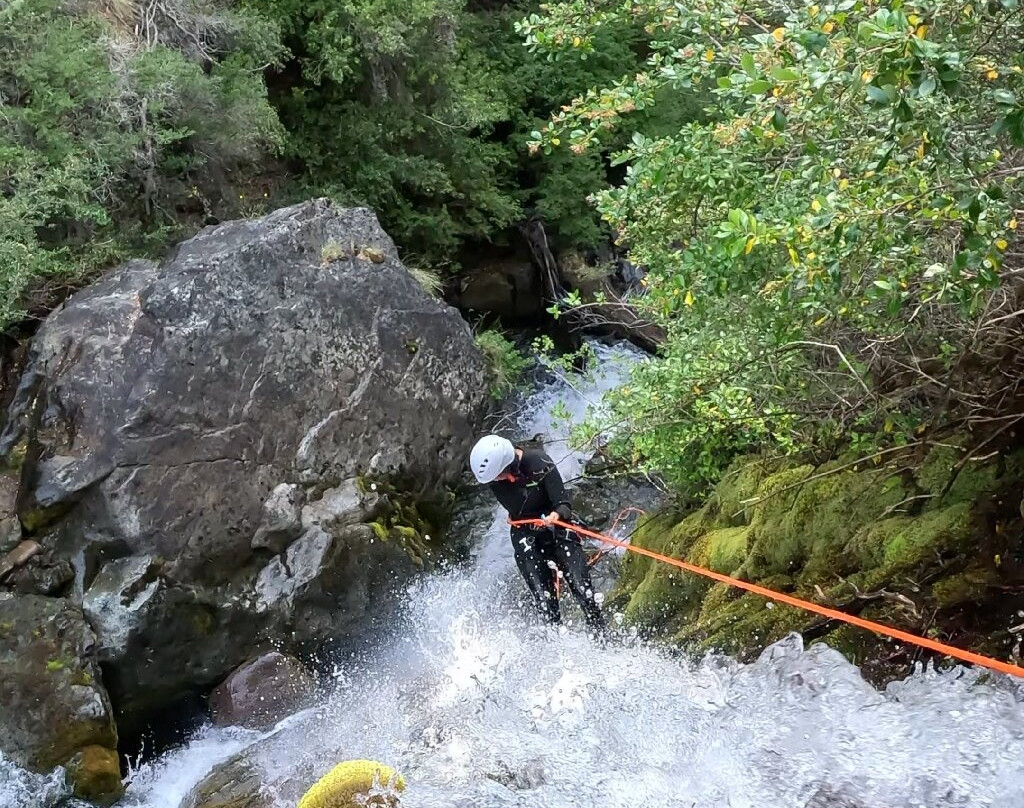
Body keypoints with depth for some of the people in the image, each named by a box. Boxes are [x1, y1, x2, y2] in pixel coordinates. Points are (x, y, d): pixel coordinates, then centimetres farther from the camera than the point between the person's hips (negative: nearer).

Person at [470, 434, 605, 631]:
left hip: (557, 529, -2)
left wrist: (555, 516, -43)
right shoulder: (491, 473, -11)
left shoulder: (540, 463, -23)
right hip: (526, 538, 2)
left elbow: (564, 505, -24)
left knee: (582, 591, -11)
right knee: (544, 599, -10)